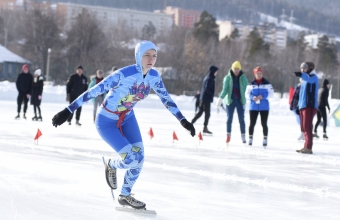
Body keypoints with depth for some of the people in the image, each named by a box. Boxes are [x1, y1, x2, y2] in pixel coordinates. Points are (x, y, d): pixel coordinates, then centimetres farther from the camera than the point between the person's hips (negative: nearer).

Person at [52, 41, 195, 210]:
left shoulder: (154, 76, -12)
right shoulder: (124, 75, -32)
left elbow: (166, 99, 4)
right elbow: (93, 91, -31)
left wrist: (183, 121, 3)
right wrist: (68, 111, -33)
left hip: (127, 118, 6)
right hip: (106, 122, -6)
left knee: (139, 159, -1)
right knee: (131, 159, -17)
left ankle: (125, 196, 22)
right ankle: (112, 165, 19)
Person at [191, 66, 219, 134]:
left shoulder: (206, 78, 15)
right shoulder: (209, 79, -14)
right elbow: (207, 89, -21)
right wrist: (211, 95, -11)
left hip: (202, 98, 9)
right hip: (207, 99, -9)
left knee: (200, 112, 13)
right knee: (207, 114, -2)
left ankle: (191, 124, 12)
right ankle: (205, 128, 1)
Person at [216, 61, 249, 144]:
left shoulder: (243, 78, 1)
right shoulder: (227, 78, 0)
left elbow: (247, 89, 4)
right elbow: (225, 90, -1)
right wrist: (221, 98, -15)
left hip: (240, 101, 0)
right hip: (230, 100, 0)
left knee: (241, 119, -1)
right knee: (229, 119, 3)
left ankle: (243, 136, 4)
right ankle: (228, 135, 11)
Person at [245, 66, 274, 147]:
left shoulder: (266, 84, 0)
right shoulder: (251, 84, 4)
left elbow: (271, 93, -3)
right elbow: (247, 93, 5)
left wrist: (262, 96, -18)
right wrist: (253, 97, -16)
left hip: (264, 107, -1)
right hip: (253, 107, 1)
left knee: (264, 123, 1)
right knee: (252, 123, 2)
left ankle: (265, 139, 9)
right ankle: (250, 139, 12)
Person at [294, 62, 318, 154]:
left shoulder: (313, 77, -6)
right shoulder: (305, 79, 23)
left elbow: (309, 79, -33)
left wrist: (301, 75, -53)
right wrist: (299, 104, 25)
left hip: (309, 105, -9)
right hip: (303, 105, 10)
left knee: (307, 127, -14)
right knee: (304, 128, 12)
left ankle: (308, 147, -16)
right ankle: (306, 147, 17)